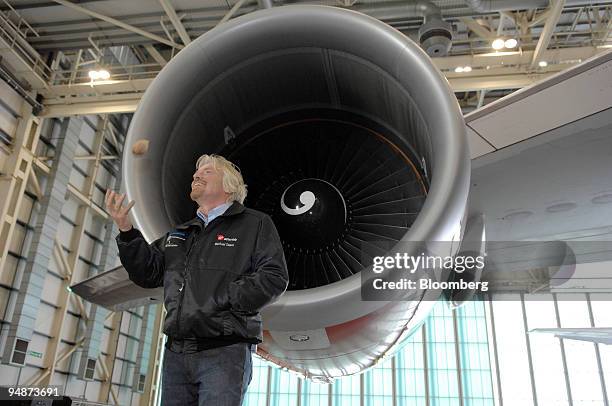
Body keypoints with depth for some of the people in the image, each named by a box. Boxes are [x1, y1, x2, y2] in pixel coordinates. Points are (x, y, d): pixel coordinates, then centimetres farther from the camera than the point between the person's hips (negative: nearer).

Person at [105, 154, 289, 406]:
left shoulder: (255, 224, 3)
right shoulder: (179, 233, 22)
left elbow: (274, 278, -8)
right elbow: (148, 275, 15)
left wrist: (220, 303, -14)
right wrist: (126, 231, 3)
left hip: (224, 353, -5)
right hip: (176, 354, 6)